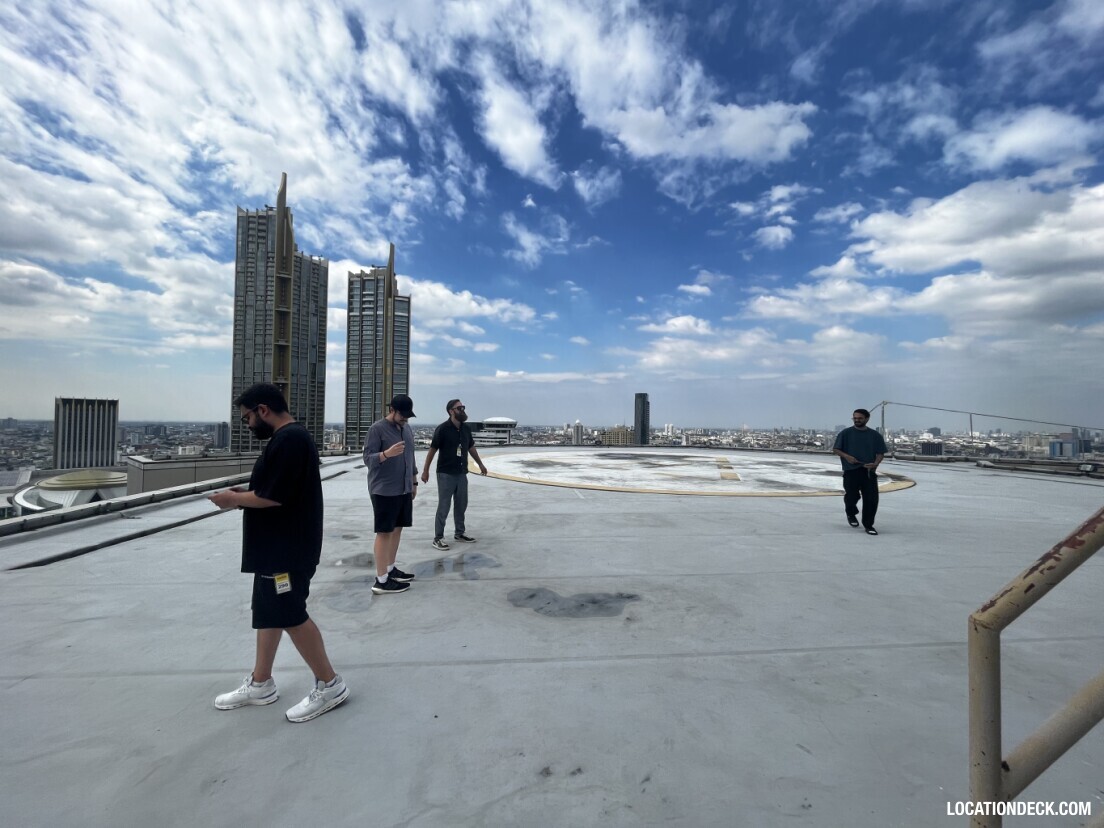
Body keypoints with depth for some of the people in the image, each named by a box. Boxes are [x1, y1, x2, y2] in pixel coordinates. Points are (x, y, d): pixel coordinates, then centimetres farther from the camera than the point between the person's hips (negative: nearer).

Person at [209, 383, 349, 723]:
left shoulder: (289, 440, -21)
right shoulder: (287, 438, 14)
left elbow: (274, 496, -24)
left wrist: (235, 499, -8)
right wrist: (244, 493, 7)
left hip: (288, 549, -11)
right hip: (276, 547, 11)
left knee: (290, 616, -2)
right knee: (269, 612, 18)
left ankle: (330, 685, 11)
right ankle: (260, 683, 33)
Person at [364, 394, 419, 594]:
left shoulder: (407, 429, 11)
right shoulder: (377, 429, -11)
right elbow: (367, 458, -15)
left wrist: (414, 482, 19)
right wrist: (386, 453, -33)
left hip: (404, 489, 7)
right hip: (384, 490, -7)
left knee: (397, 528, 13)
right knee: (385, 532, -2)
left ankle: (390, 569, 28)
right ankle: (381, 580, 5)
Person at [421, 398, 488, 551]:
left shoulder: (466, 428, 4)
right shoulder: (443, 429, -13)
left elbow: (471, 447, 17)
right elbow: (432, 450, -9)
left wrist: (480, 464, 24)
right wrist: (425, 471, -9)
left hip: (462, 473, 6)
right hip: (446, 474, -6)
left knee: (461, 505, 14)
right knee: (443, 506, 0)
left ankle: (459, 533, 29)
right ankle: (438, 538, 10)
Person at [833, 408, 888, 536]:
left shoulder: (875, 435, 8)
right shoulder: (846, 433, 2)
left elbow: (880, 452, 8)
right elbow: (835, 449, 3)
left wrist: (875, 464, -12)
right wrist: (847, 456, -15)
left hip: (869, 471, 2)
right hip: (851, 471, -1)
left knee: (872, 498, -3)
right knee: (852, 496, 2)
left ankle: (868, 525, 11)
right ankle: (851, 514, 35)